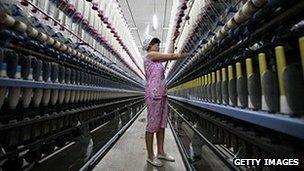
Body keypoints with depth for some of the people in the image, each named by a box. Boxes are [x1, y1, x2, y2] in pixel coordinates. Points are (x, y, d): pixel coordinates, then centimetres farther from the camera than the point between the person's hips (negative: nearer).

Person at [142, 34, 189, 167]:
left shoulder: (156, 59, 21)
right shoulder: (150, 55, -3)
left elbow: (170, 55, 27)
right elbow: (172, 56, -3)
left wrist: (173, 41, 33)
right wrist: (188, 54, 10)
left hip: (162, 95, 9)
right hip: (154, 95, -9)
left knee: (161, 124, 11)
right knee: (152, 125, -1)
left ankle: (161, 152, 24)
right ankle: (150, 156, 13)